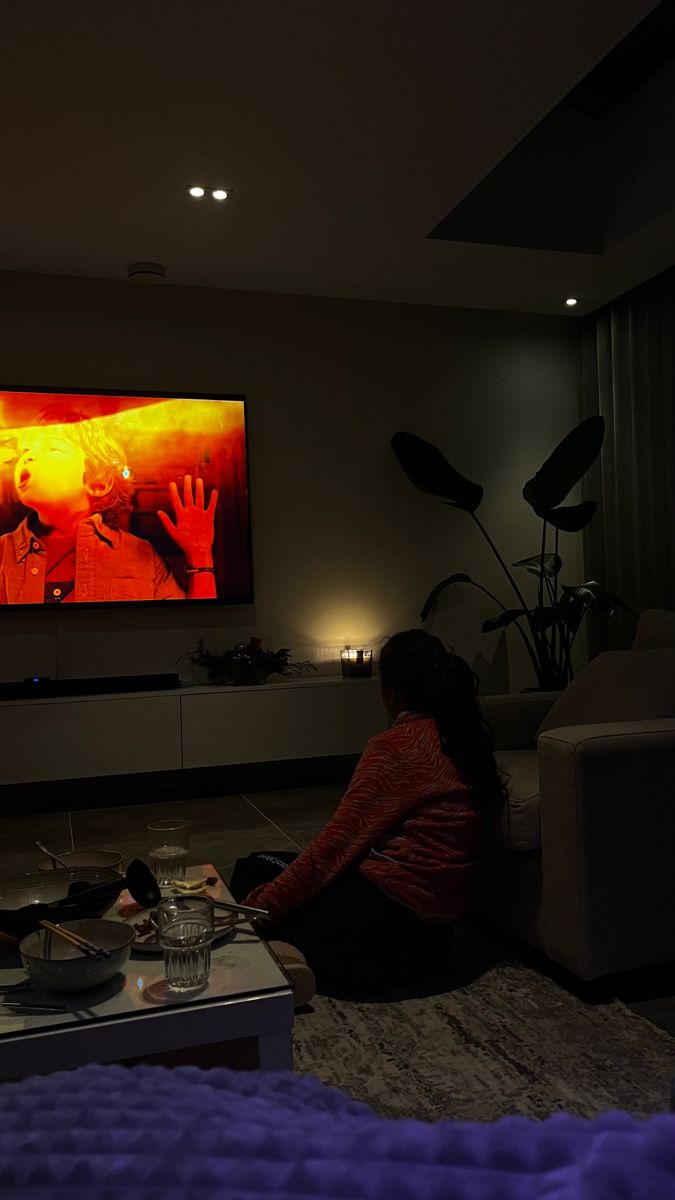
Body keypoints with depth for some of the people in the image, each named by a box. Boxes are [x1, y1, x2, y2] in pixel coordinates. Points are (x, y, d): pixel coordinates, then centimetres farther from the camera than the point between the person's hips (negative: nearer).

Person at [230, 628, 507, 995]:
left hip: (396, 905, -9)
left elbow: (338, 842, -19)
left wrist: (260, 905, -13)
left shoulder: (395, 746, -18)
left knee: (251, 874, 2)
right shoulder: (466, 734, 4)